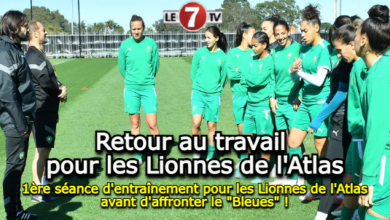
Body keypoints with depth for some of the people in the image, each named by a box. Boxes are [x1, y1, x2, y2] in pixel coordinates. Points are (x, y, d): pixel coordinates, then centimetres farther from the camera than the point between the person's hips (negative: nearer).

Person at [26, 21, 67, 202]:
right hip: (42, 109, -10)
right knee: (42, 149, -7)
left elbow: (52, 78, 16)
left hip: (48, 109, 10)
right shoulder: (34, 56, -17)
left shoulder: (39, 54, 17)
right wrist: (60, 91, -6)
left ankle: (42, 183, 29)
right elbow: (45, 81, -25)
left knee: (46, 148, 17)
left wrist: (62, 87, -4)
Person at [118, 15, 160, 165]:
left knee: (152, 125, -4)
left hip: (148, 89, -1)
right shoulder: (125, 45, -2)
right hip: (131, 89, 1)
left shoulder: (151, 43, -3)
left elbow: (156, 65, 8)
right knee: (135, 124, 8)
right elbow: (121, 67, 10)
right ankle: (138, 156, 19)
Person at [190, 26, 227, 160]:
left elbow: (224, 77, 6)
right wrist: (199, 86, 10)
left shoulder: (222, 56, -3)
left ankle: (210, 156, 17)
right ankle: (196, 152, 6)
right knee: (196, 123, -13)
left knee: (212, 126, 5)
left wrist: (216, 90, 8)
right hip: (198, 93, 0)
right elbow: (193, 73, 8)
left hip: (214, 95, 0)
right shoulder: (199, 53, -1)